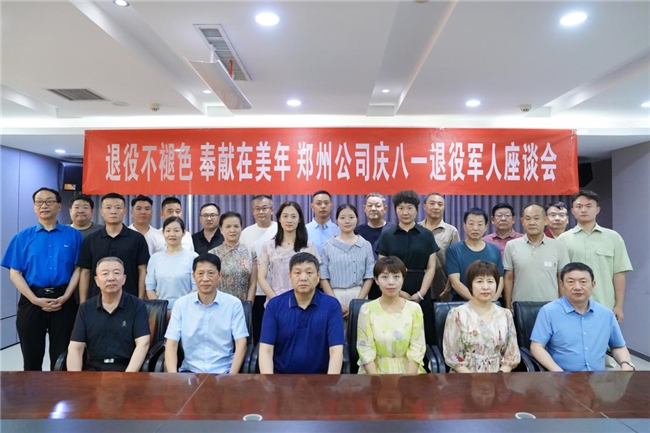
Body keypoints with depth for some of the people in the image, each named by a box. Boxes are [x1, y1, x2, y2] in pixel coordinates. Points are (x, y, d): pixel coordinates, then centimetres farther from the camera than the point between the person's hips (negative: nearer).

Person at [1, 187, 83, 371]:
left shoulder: (74, 235, 2)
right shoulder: (23, 236, 5)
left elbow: (78, 269, -1)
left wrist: (64, 297, -12)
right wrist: (35, 300, -10)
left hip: (64, 302, -1)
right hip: (31, 302, 1)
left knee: (61, 357, 8)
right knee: (32, 357, 12)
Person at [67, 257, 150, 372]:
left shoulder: (137, 306, -1)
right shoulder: (85, 308, 9)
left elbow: (143, 344, -8)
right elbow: (75, 348, 4)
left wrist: (127, 377, -19)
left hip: (126, 369, -3)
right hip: (92, 369, 3)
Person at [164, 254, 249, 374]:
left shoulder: (234, 304, -2)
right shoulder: (181, 304, 2)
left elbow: (241, 344, -5)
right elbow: (171, 344, 0)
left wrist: (232, 376, -18)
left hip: (223, 371, -1)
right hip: (190, 370, 1)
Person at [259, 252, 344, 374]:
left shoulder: (331, 305, -4)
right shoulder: (274, 305, -2)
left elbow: (336, 351, -9)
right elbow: (266, 350, -5)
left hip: (318, 374, 0)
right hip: (281, 374, 1)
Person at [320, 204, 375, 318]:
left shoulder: (365, 245, 4)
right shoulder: (328, 246, 3)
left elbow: (369, 277, 3)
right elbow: (323, 277, 1)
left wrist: (358, 302, -7)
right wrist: (336, 302, -8)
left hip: (358, 296, 1)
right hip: (334, 296, 0)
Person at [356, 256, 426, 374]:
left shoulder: (414, 309, -1)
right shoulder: (367, 309, -4)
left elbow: (416, 350, -3)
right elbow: (365, 350, -6)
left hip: (407, 370, 1)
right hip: (375, 370, -1)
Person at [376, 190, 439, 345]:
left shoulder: (427, 235, 7)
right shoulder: (386, 236, 6)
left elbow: (431, 267, 2)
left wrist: (420, 293, -9)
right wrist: (399, 292, -10)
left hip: (421, 295, 0)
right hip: (394, 294, 0)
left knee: (422, 335, 1)